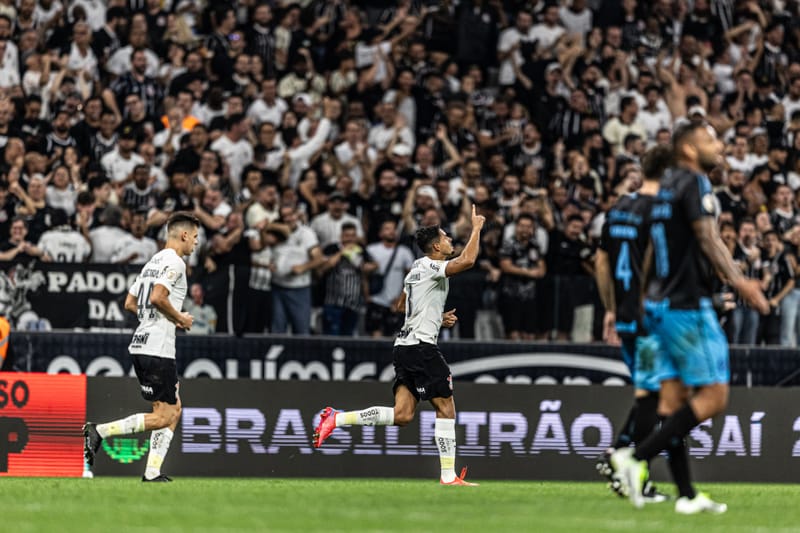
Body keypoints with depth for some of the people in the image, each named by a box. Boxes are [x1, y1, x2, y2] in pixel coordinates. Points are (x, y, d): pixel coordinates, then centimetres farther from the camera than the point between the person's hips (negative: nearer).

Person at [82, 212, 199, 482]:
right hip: (158, 348, -10)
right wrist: (180, 319, -9)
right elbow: (158, 297, -24)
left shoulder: (153, 262, 19)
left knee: (174, 411, 13)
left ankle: (152, 473, 8)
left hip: (142, 346, 10)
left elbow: (130, 303, 21)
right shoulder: (175, 262, -10)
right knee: (162, 417, -7)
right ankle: (99, 431, -11)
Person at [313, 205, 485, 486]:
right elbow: (467, 261, -25)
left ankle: (336, 418, -6)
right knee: (446, 409, -4)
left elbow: (402, 305, 33)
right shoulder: (431, 267, -9)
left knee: (402, 415, 1)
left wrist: (437, 317, 27)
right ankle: (448, 477, -5)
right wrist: (476, 228, -11)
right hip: (422, 345, -9)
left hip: (405, 346, 9)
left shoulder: (416, 269, 20)